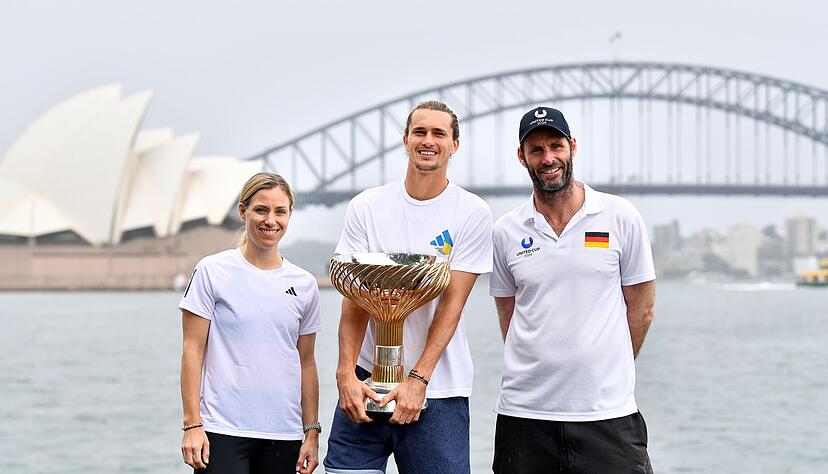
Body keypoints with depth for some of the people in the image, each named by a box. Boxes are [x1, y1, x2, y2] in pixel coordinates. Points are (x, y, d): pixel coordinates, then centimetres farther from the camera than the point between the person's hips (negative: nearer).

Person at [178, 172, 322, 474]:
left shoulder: (304, 284, 9)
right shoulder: (212, 271, -1)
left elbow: (306, 363, 13)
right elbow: (193, 351, -2)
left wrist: (311, 432, 9)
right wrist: (192, 425, -8)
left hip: (284, 437, 3)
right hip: (223, 432, -3)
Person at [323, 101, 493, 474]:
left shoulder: (472, 214, -2)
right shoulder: (366, 207, 4)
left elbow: (452, 303, -7)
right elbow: (354, 300, -1)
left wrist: (418, 379, -15)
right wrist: (346, 375, -13)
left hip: (437, 388, -1)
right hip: (365, 383, 2)